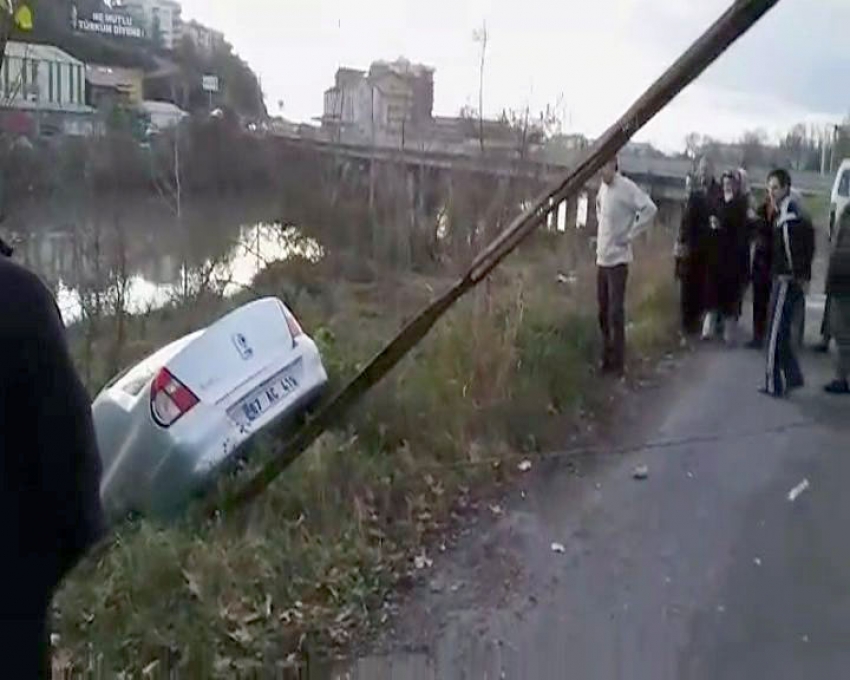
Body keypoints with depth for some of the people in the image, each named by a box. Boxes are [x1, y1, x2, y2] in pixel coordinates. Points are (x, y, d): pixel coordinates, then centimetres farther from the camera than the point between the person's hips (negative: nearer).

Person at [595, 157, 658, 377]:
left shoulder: (627, 187, -13)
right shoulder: (603, 187, 10)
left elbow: (650, 209, -20)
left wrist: (630, 234, -15)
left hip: (617, 259, -8)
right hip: (602, 258, 8)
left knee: (616, 312, -8)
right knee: (603, 312, 12)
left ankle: (618, 364, -1)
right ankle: (607, 359, 22)